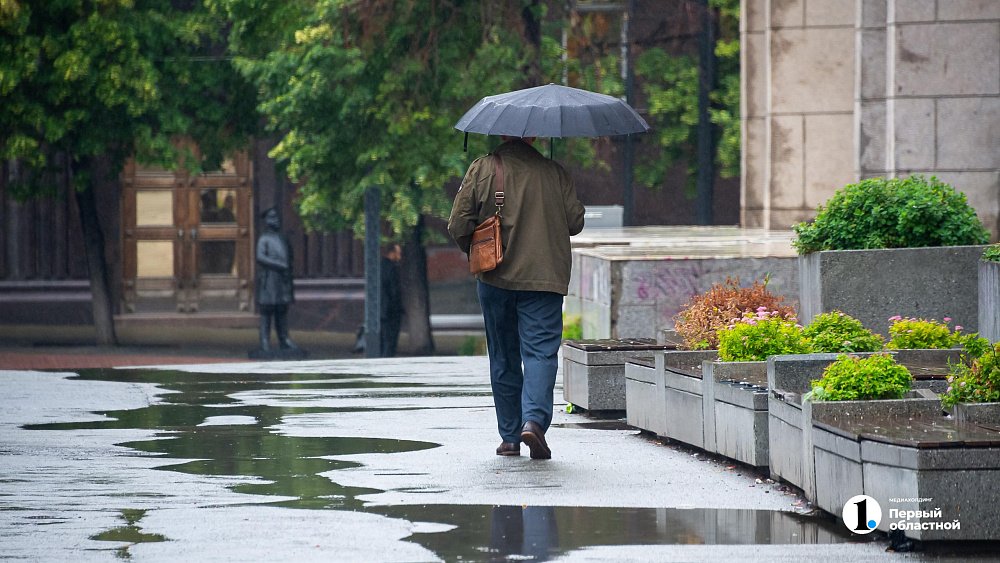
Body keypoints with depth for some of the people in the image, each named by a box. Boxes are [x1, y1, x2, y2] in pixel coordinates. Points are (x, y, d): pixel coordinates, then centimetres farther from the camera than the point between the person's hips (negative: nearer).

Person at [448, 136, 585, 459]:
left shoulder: (482, 169, -1)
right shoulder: (554, 173, -1)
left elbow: (458, 226, -5)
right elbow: (575, 222, 1)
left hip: (496, 279, 1)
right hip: (545, 277, -1)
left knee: (503, 358, 12)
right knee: (540, 351, -4)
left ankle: (510, 437, 15)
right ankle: (534, 419, -26)